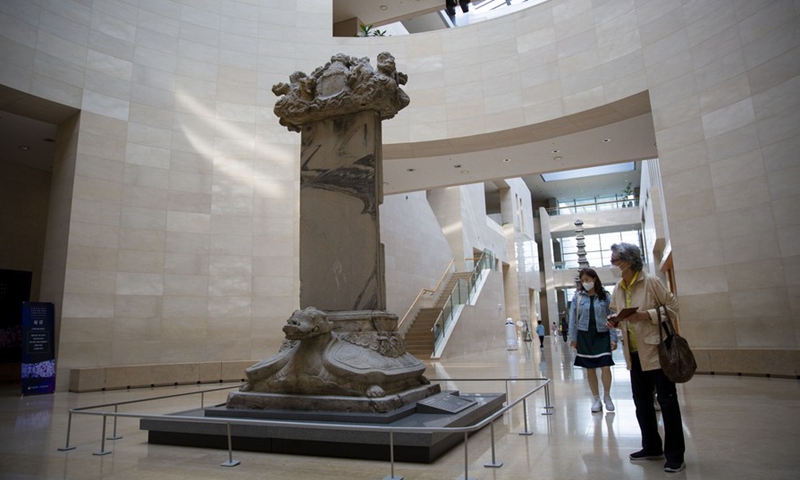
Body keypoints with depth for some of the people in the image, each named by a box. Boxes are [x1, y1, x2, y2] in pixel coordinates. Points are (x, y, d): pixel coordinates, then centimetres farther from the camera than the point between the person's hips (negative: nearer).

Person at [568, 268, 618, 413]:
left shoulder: (605, 296, -2)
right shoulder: (578, 296, 0)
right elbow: (573, 318, 3)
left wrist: (613, 338, -6)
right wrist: (573, 338, 2)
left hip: (602, 335, -1)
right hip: (584, 336, 1)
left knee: (605, 367, -6)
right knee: (590, 369, 7)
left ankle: (607, 396, 18)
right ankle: (596, 399, 22)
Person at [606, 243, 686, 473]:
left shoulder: (651, 282, -10)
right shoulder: (618, 289, 6)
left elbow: (672, 307, -9)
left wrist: (646, 315, -21)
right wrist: (614, 321, -4)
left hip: (656, 351, -6)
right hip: (635, 354, 7)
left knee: (667, 402, 1)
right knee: (642, 402, 14)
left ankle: (675, 454, 13)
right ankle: (651, 447, 29)